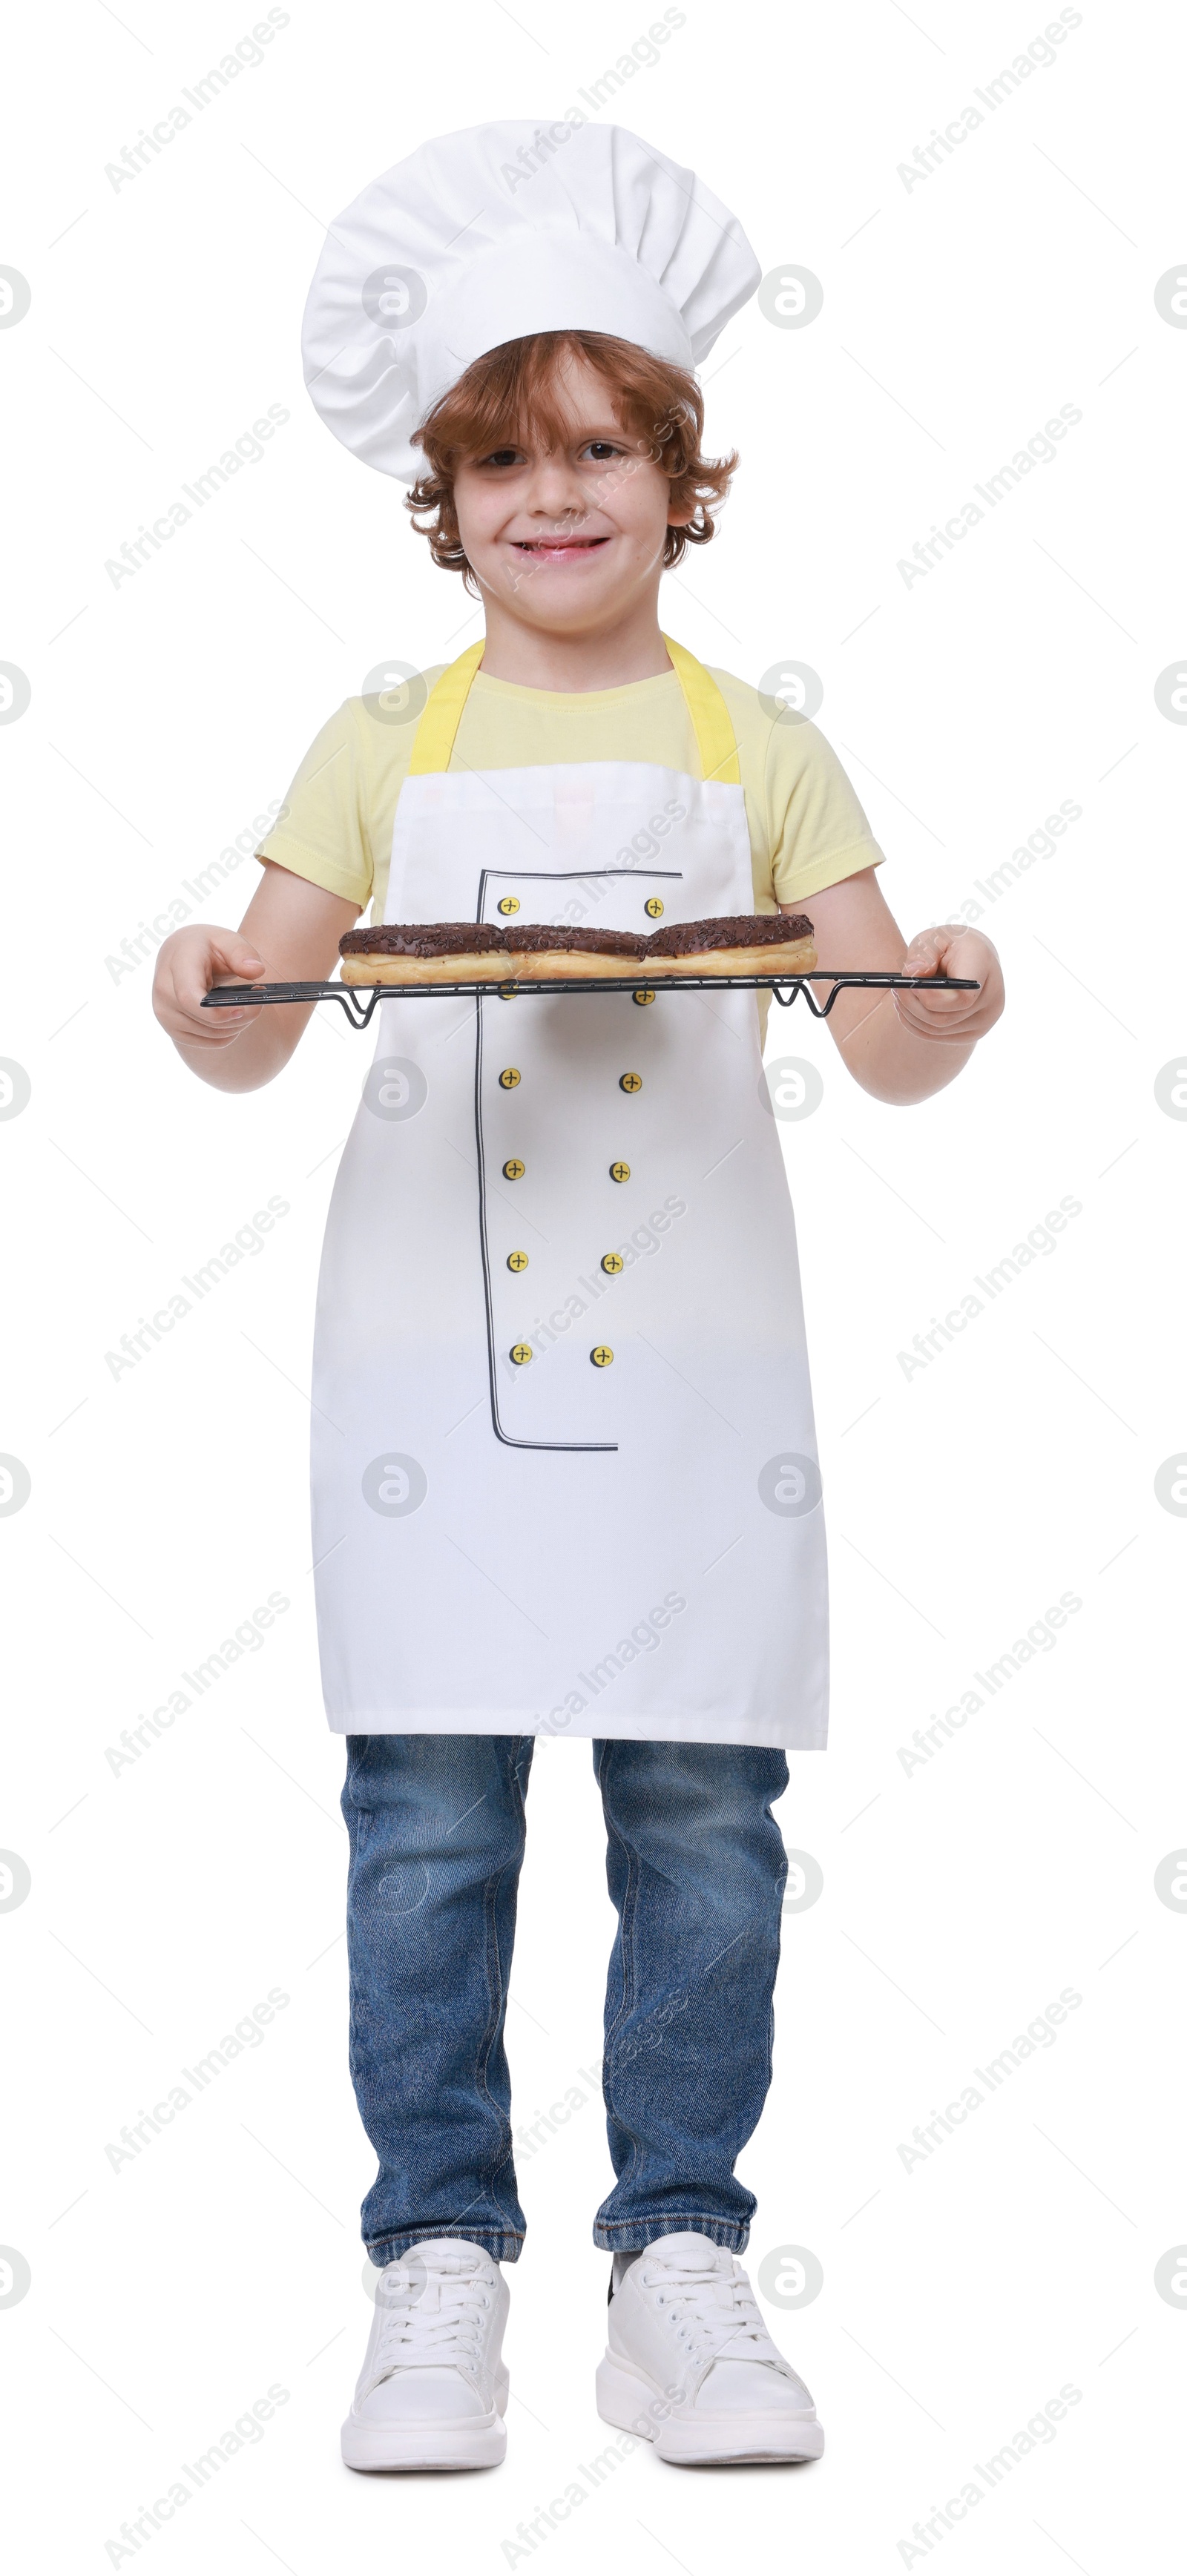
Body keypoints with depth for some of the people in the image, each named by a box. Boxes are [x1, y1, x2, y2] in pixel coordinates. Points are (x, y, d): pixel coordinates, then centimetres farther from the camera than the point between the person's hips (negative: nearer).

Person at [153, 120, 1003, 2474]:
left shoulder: (761, 755, 6)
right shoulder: (386, 750, 7)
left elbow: (890, 1054, 4)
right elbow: (253, 1033, 8)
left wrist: (941, 1010, -18)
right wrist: (206, 997, -15)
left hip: (691, 1356, 0)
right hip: (437, 1355, 0)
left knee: (705, 1819, 3)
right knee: (427, 1816, 2)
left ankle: (682, 2260, 16)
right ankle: (440, 2261, 14)